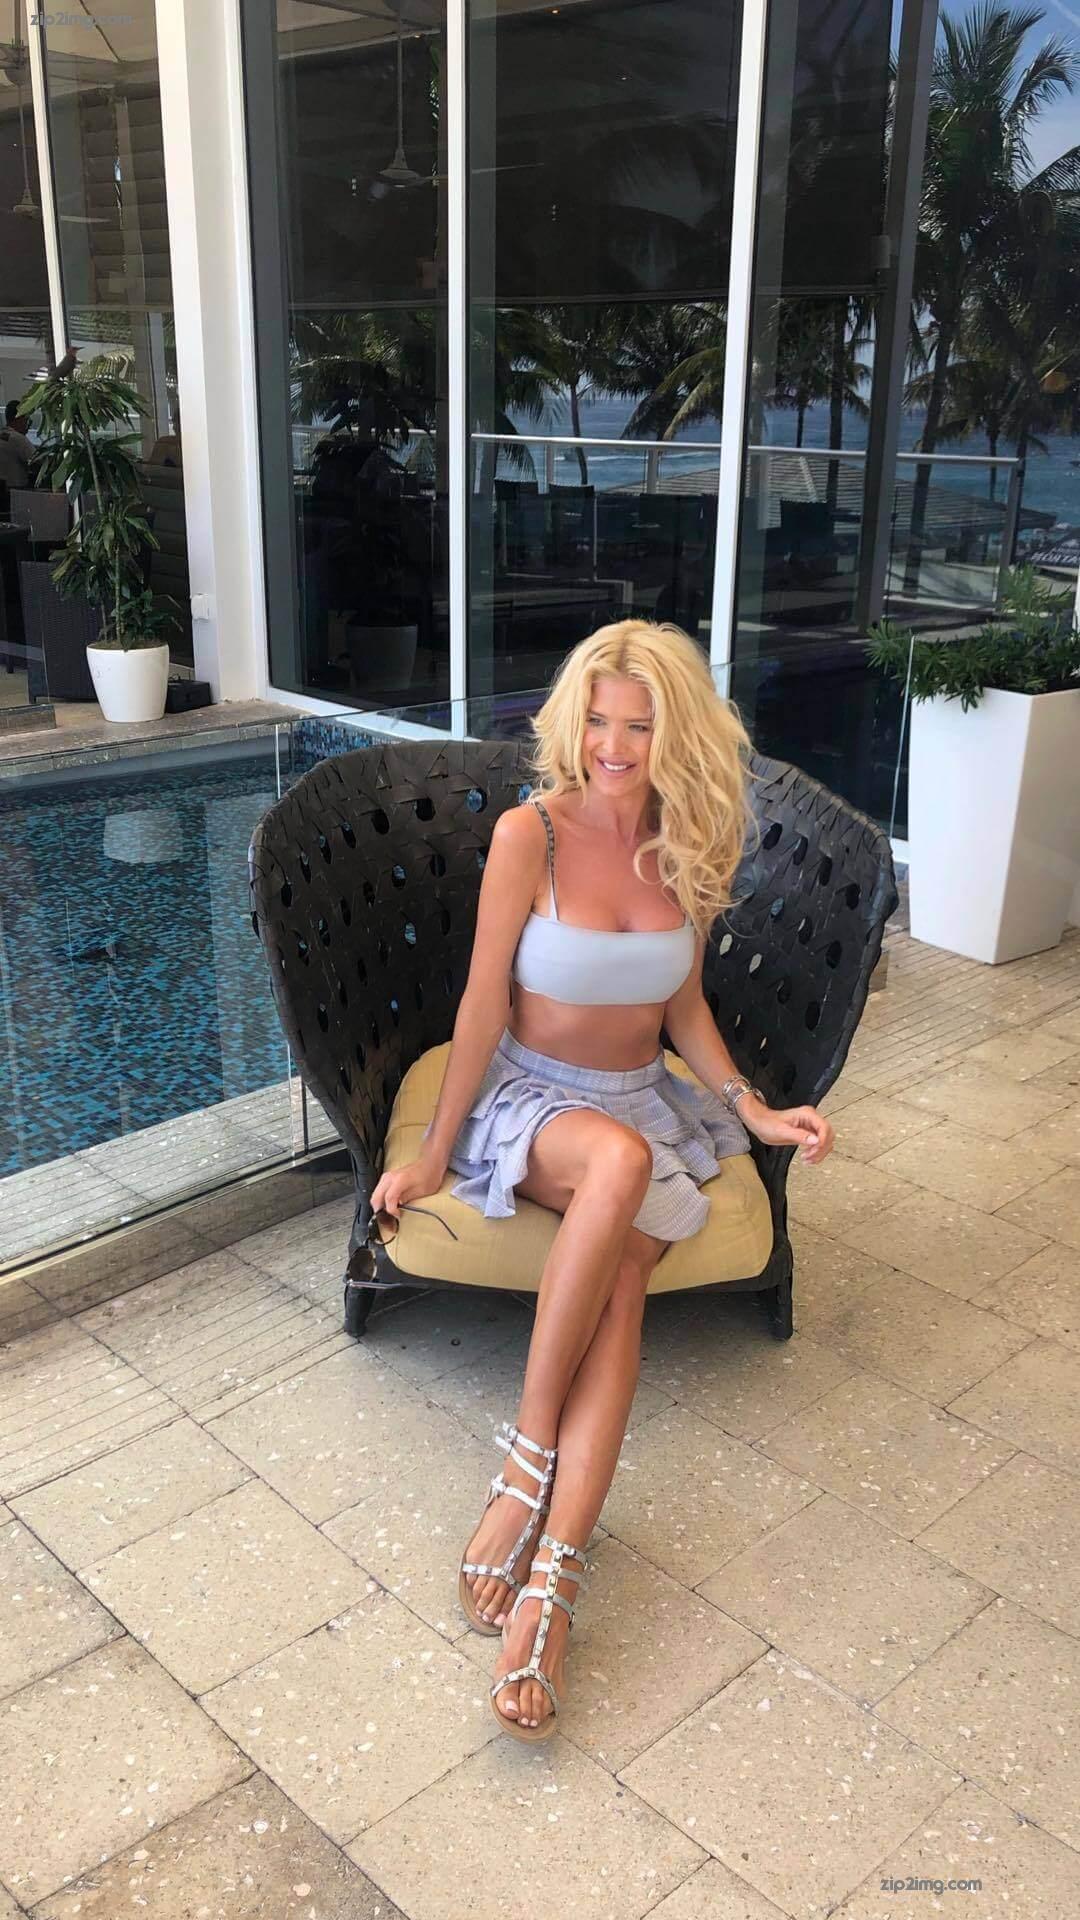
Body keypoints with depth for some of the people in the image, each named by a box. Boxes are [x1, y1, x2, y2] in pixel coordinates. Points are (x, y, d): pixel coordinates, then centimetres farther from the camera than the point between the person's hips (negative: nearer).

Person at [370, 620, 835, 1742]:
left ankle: (551, 1577, -32)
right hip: (527, 1093, -3)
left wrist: (752, 1109, -4)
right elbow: (483, 1004, -9)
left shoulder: (691, 848, -1)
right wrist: (434, 1155, -6)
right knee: (619, 1160, -38)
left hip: (645, 1095, 3)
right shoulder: (531, 833, -13)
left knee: (622, 1279, -28)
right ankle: (533, 1455, -26)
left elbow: (683, 1008, 10)